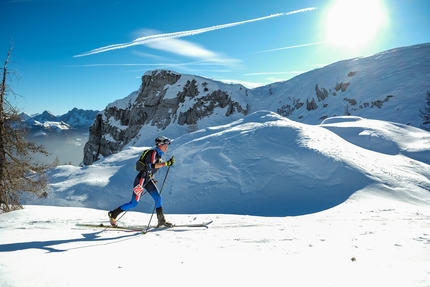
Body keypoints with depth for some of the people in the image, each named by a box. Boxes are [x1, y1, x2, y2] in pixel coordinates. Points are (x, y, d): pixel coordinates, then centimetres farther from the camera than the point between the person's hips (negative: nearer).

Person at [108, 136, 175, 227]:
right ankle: (113, 214, 14)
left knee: (158, 197, -1)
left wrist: (152, 179, 23)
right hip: (141, 179, -9)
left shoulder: (158, 154, 11)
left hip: (148, 180, 9)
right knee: (134, 203, -1)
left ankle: (161, 220, 5)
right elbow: (150, 166, -31)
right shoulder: (153, 152, -16)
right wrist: (166, 163, -35)